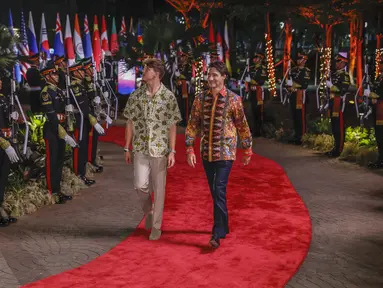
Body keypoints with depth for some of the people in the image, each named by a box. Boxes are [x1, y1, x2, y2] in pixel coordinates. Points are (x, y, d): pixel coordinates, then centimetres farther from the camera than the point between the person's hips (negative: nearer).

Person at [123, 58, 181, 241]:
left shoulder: (168, 97, -4)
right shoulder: (136, 95, 3)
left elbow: (172, 126, -2)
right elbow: (130, 122, 7)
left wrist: (172, 151, -7)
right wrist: (127, 148, 4)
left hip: (160, 149, -2)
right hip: (140, 148, 2)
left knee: (158, 188, 4)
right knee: (140, 185, -5)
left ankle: (156, 226, 17)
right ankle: (148, 211, 26)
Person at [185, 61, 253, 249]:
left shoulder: (233, 100, -5)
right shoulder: (201, 99, 5)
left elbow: (243, 126, 2)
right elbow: (193, 125, 6)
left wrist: (247, 150, 6)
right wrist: (190, 149, -2)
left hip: (225, 153, -4)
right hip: (206, 153, 5)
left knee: (219, 191, -13)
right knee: (214, 192, 14)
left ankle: (217, 234, -10)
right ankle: (223, 226, 30)